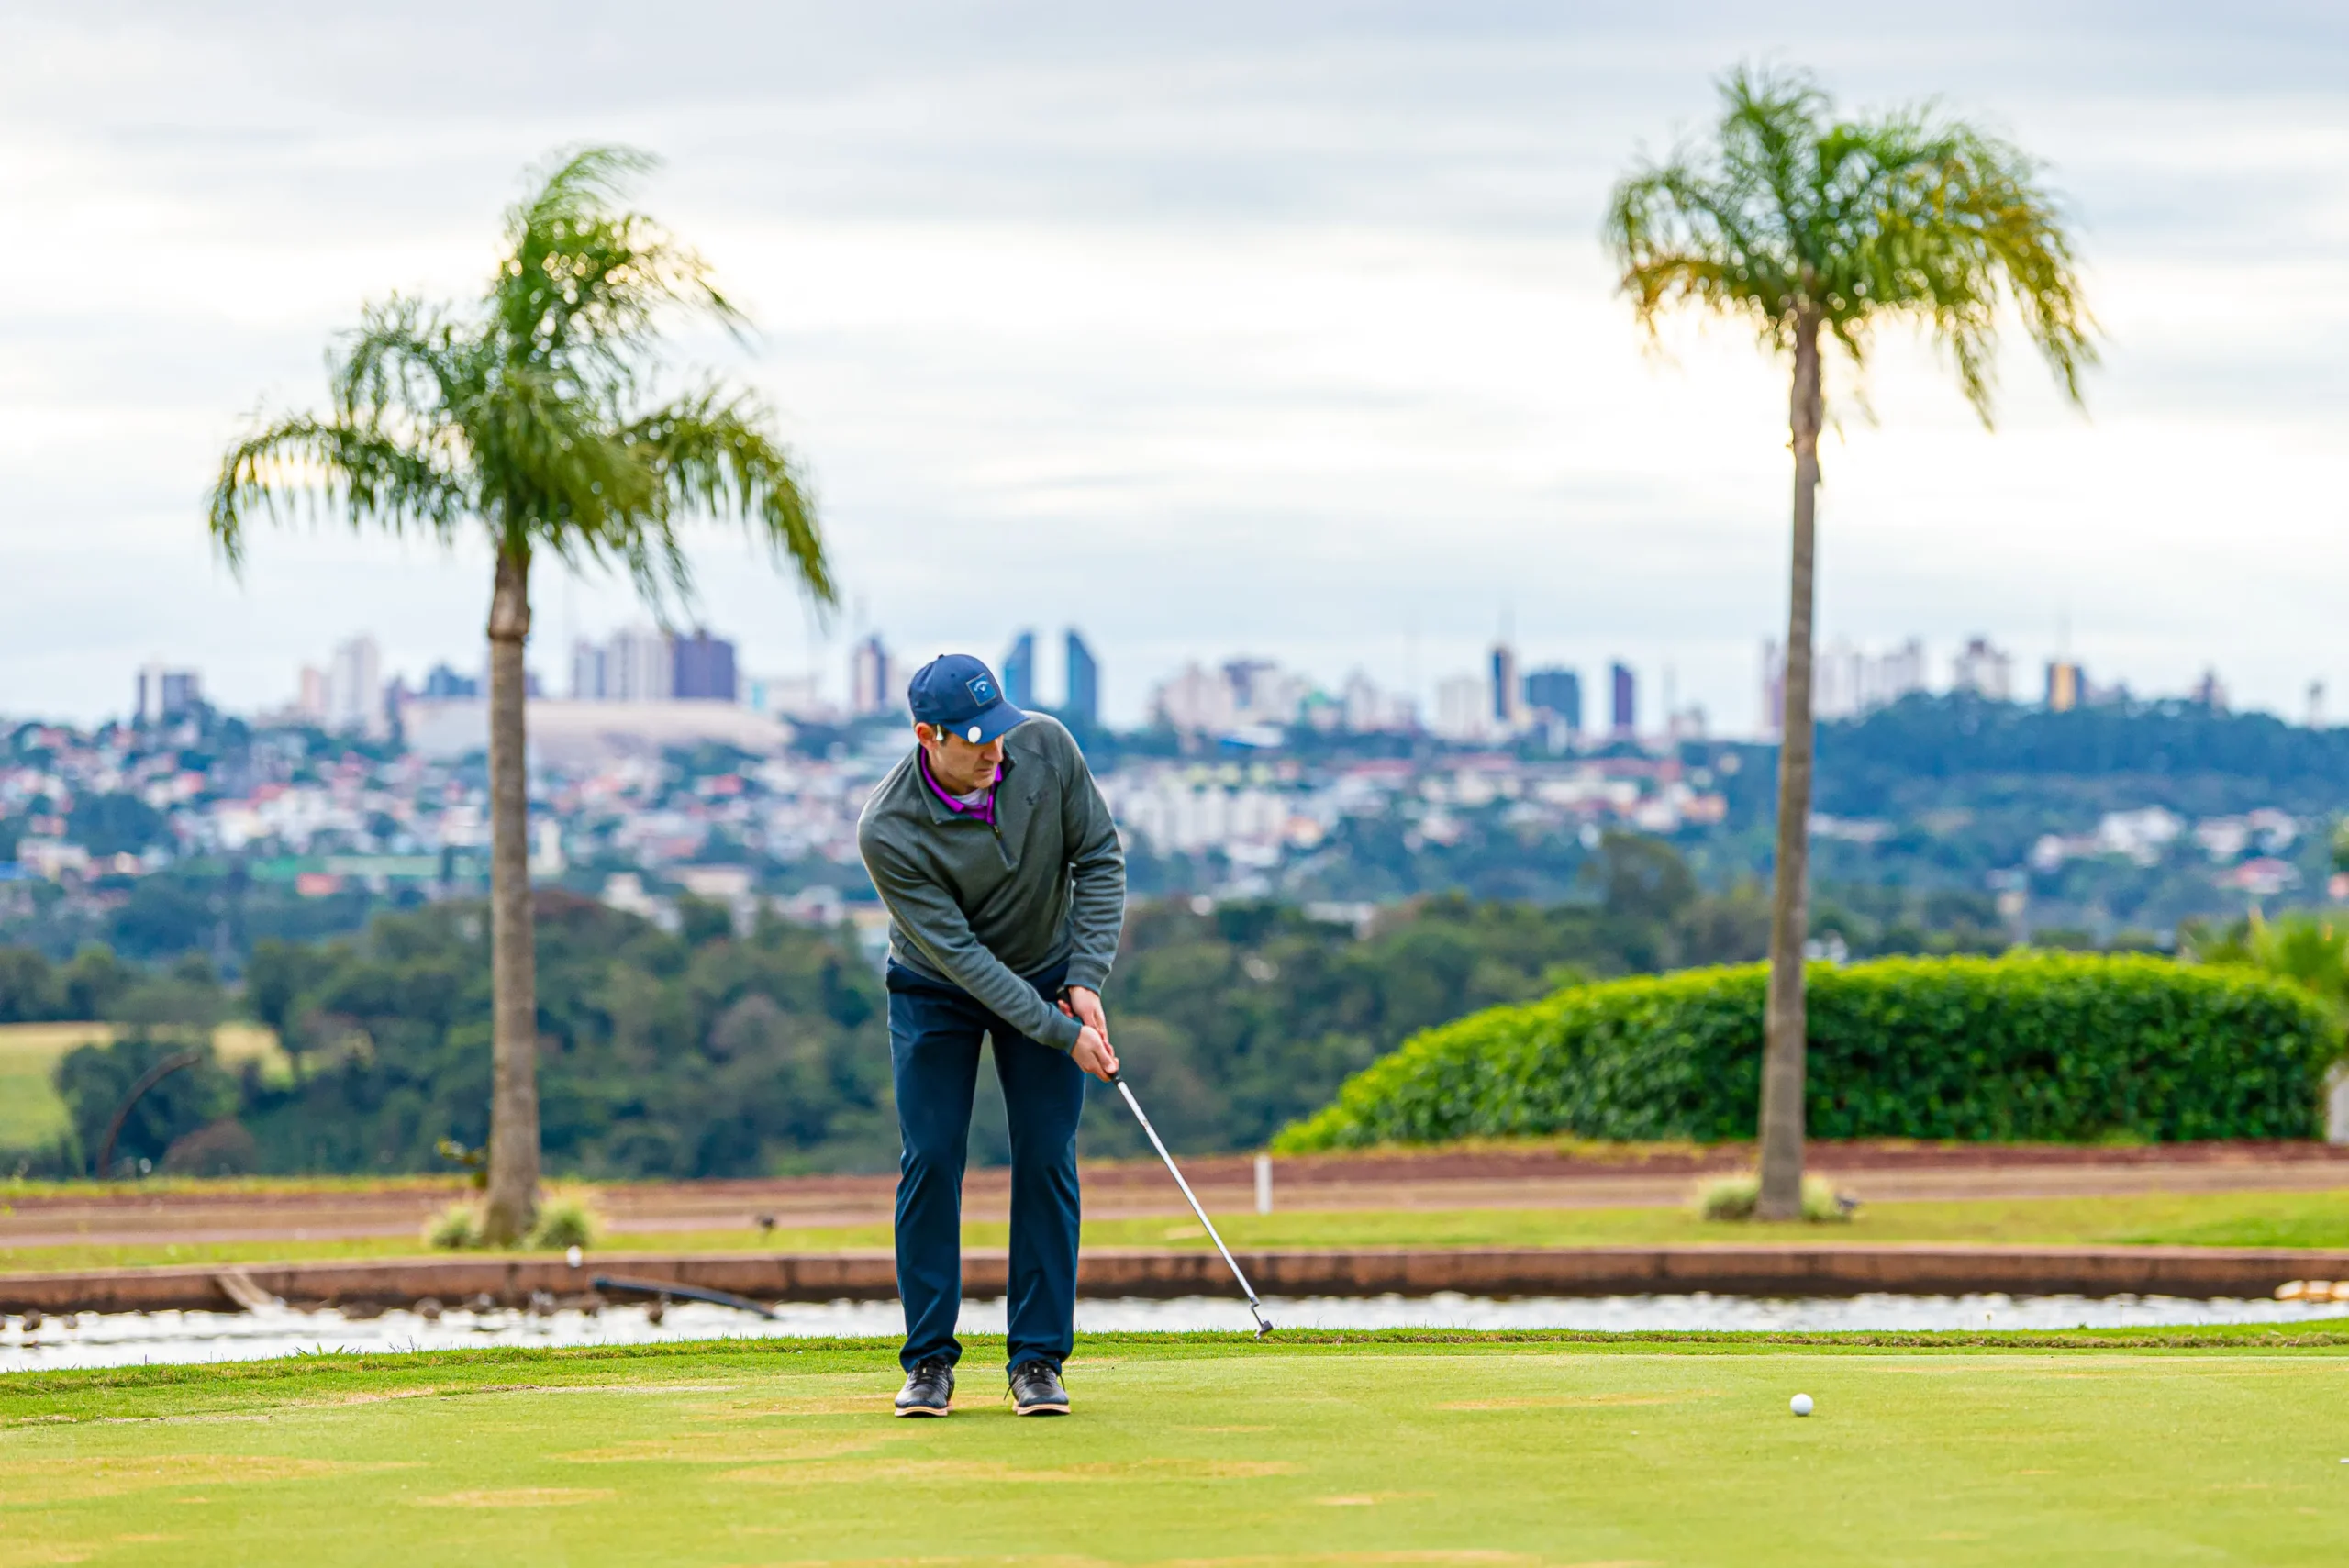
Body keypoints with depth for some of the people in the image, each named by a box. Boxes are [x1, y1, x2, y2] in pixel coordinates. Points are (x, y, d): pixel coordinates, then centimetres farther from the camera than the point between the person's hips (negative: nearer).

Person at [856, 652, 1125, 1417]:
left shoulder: (1045, 748, -22)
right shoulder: (888, 832, -31)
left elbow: (1100, 856, -9)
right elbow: (959, 952, -27)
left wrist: (1087, 981, -16)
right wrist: (1060, 1033, -27)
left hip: (1047, 974, 2)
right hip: (935, 990, -2)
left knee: (1046, 1160, -4)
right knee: (930, 1162, -8)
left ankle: (1037, 1359, 2)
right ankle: (930, 1362, 2)